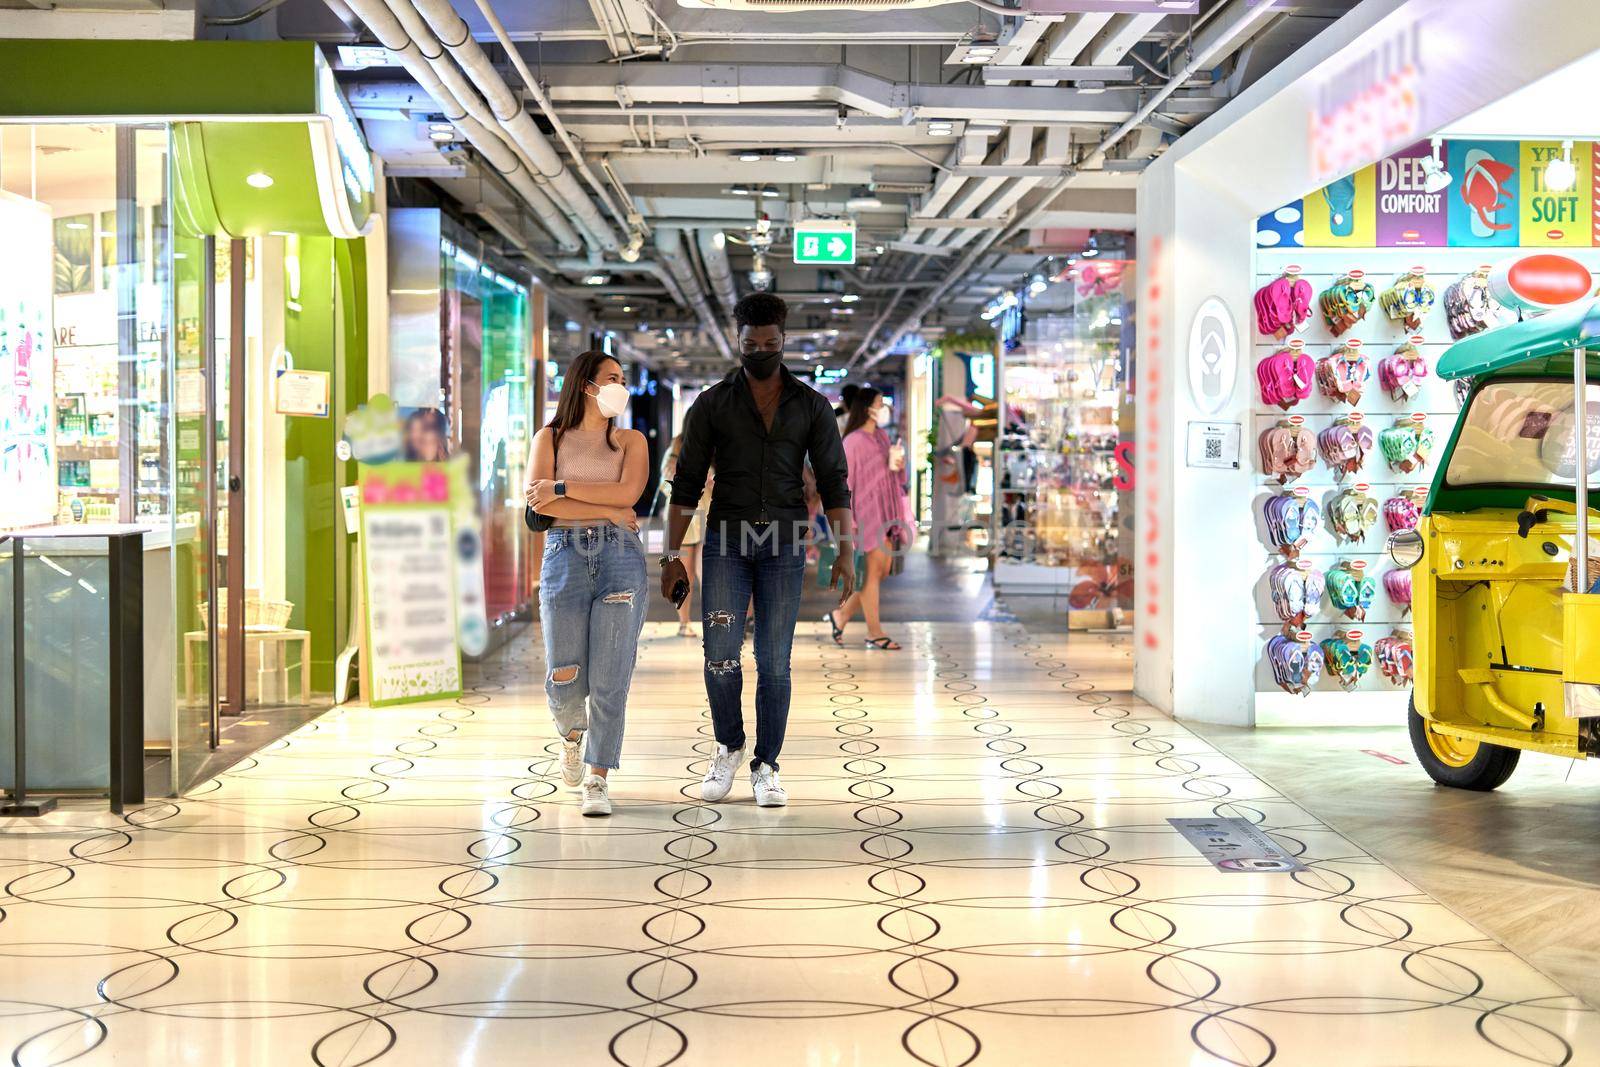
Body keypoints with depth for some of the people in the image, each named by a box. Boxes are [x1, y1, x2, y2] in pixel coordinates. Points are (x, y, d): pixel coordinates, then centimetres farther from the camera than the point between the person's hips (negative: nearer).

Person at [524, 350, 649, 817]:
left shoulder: (630, 441, 14)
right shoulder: (550, 438, 11)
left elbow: (627, 492, -5)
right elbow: (537, 501, -4)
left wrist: (560, 488, -7)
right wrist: (605, 510, -7)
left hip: (620, 556, 1)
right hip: (564, 555, 0)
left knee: (610, 678, -5)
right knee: (564, 678, -3)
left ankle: (597, 779, 5)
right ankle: (572, 734, 32)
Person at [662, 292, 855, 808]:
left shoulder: (811, 406, 3)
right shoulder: (711, 404, 1)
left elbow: (834, 482, 1)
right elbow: (686, 484, 1)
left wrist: (846, 552, -8)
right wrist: (672, 555, -3)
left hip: (785, 544, 0)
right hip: (725, 541, 0)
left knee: (774, 663, 1)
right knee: (720, 656, -7)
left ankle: (766, 767, 12)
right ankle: (728, 748, 17)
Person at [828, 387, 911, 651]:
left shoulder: (882, 437, 13)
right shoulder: (853, 441, -11)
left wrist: (898, 465, 2)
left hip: (886, 512, 8)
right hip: (867, 512, -8)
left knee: (883, 571, 9)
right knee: (873, 571, -3)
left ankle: (842, 614, 21)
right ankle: (874, 633, 5)